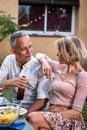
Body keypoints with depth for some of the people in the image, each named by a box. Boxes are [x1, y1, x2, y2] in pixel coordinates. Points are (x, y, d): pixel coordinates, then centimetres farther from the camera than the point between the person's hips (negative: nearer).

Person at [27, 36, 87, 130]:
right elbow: (40, 55, 25)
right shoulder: (59, 68, 11)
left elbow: (76, 111, -11)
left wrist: (54, 116, -17)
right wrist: (44, 62, 2)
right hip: (51, 113, 5)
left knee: (32, 118, -31)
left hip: (69, 119, -5)